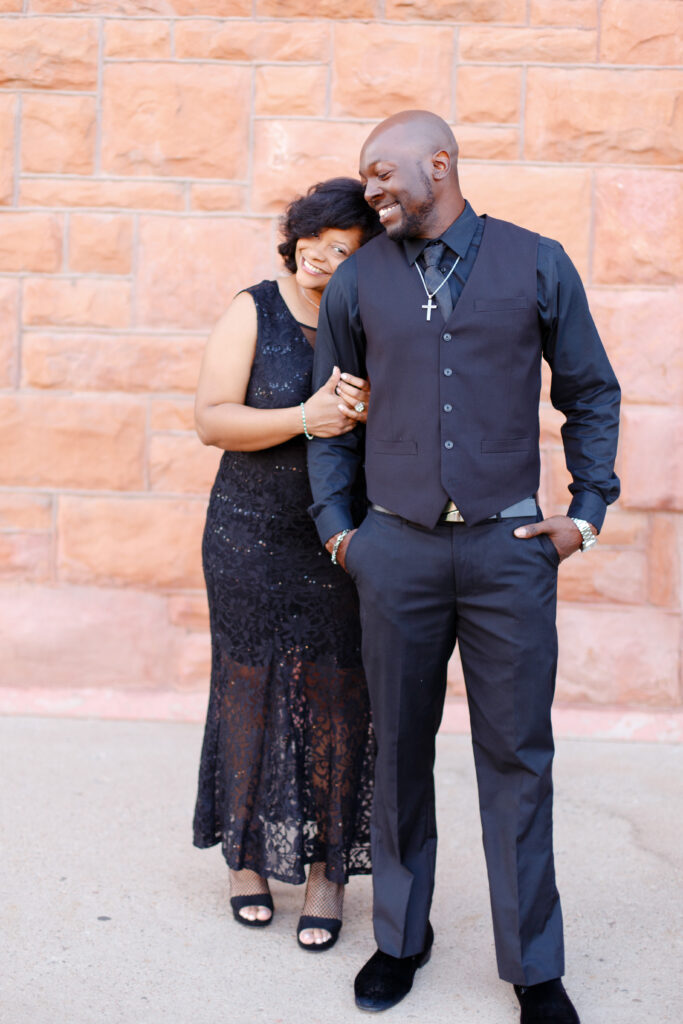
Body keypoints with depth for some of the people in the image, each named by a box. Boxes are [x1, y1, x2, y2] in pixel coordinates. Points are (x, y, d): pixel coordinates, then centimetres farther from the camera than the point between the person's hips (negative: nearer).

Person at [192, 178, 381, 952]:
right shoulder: (254, 313, -5)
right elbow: (212, 421, -12)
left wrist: (369, 413, -23)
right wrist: (304, 418, -25)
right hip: (253, 539, -1)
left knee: (337, 702, 3)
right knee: (252, 690, 10)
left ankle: (329, 868, 19)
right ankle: (247, 850, 29)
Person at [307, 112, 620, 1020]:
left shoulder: (536, 265, 2)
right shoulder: (359, 281, 6)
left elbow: (591, 393, 9)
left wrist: (587, 512, 3)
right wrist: (334, 525, 8)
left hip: (510, 547, -1)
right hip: (397, 548, 2)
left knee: (517, 756, 4)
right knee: (400, 750, 10)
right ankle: (400, 937, 28)